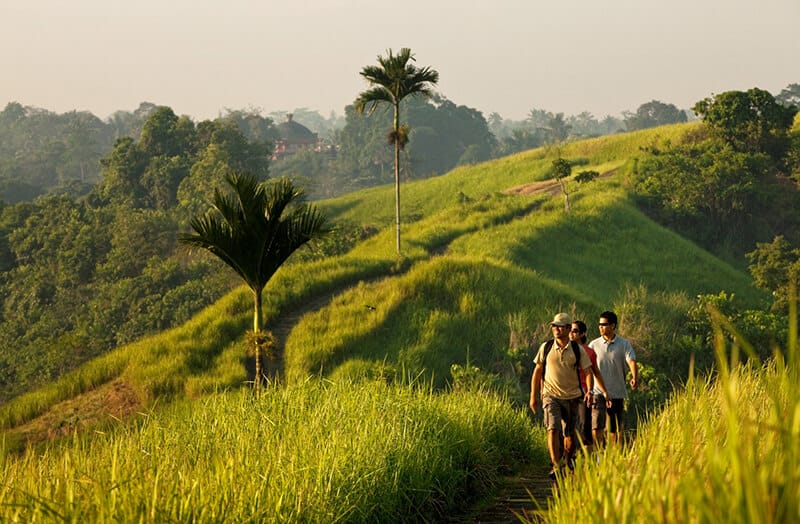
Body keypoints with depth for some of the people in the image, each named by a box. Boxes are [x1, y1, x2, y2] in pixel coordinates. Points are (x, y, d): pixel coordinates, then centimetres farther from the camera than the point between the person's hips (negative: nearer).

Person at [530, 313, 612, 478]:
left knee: (570, 434, 9)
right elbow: (537, 372, 8)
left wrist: (589, 390, -15)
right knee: (553, 429, -18)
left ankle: (568, 462, 34)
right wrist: (533, 396, 7)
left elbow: (587, 371, 2)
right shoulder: (545, 347, 0)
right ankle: (556, 466, -20)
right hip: (551, 396, -1)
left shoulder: (578, 350, -1)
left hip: (572, 397, 1)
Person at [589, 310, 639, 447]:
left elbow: (631, 361, -14)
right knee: (597, 426, -12)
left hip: (617, 393, 0)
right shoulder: (594, 345, 5)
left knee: (615, 428, 8)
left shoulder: (624, 344, 0)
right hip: (598, 391, 0)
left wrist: (635, 377, -33)